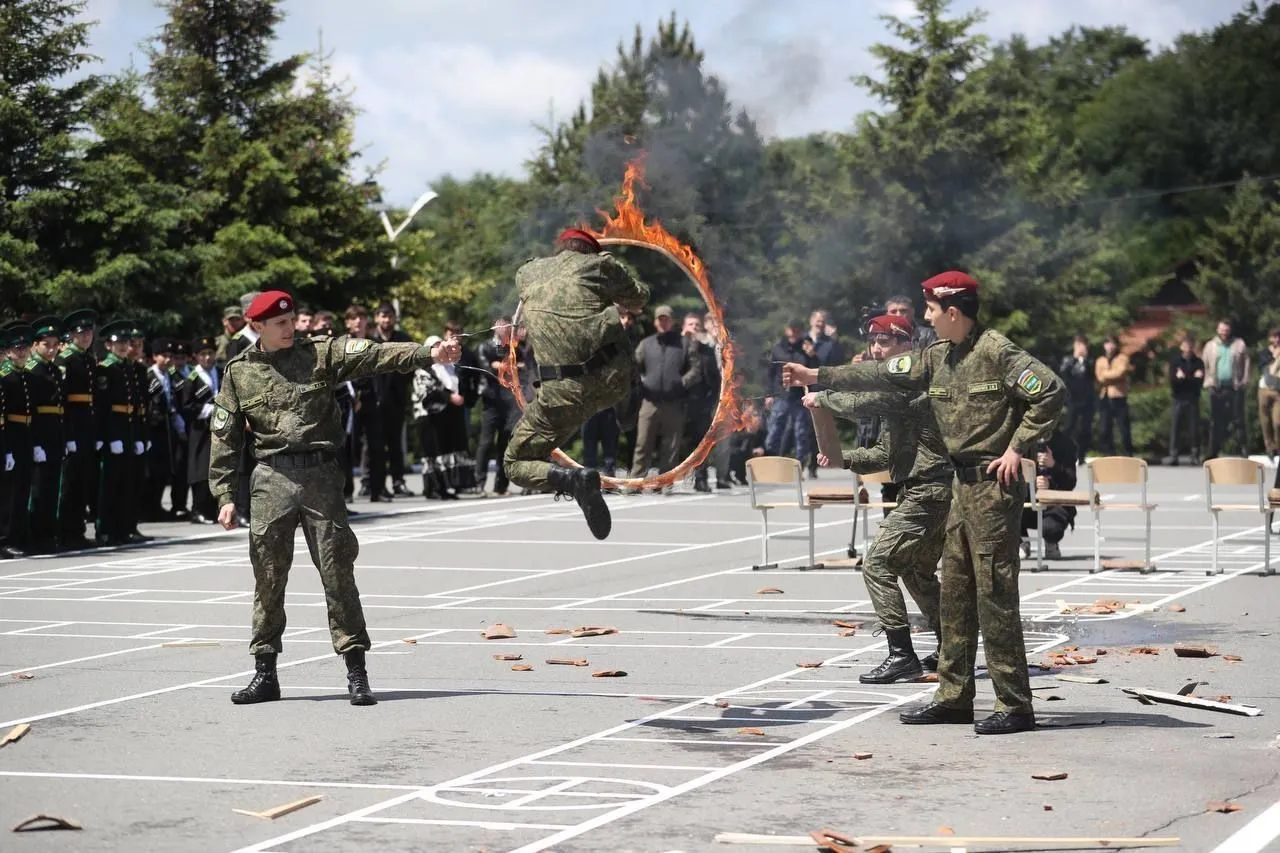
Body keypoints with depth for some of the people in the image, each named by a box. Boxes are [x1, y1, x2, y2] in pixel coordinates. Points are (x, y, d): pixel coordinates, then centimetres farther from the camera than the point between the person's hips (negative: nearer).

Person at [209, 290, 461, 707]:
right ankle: (265, 673, 14)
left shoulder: (321, 353, 4)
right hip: (270, 479, 1)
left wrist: (427, 355, -23)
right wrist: (225, 496, 3)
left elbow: (375, 354, -9)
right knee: (268, 576, 4)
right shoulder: (239, 372, 7)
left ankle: (356, 671, 4)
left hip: (321, 476, -1)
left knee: (338, 571, -1)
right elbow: (224, 438, 9)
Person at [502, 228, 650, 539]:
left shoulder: (526, 273, 14)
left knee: (516, 464, 9)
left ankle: (574, 479, -20)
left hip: (565, 391, -2)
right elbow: (639, 298, 25)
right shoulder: (599, 265, 8)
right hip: (614, 378, 2)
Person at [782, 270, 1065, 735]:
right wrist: (817, 376, 16)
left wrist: (1018, 447, -17)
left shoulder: (997, 351, -13)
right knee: (955, 592, 12)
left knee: (995, 594, -9)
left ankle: (1015, 706, -5)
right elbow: (882, 374, 17)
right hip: (962, 484, 9)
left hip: (994, 484, -9)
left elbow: (1051, 391, -19)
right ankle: (953, 697, 19)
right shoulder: (938, 356, 12)